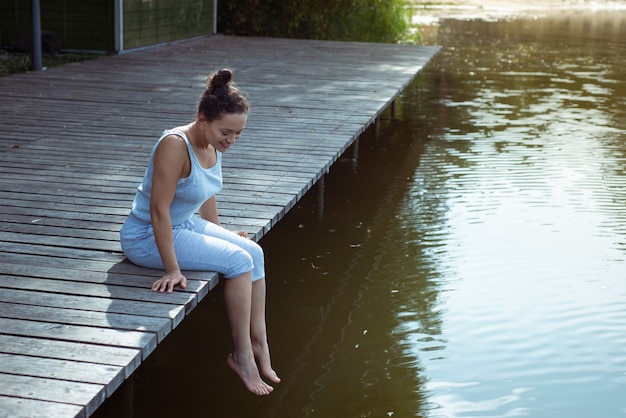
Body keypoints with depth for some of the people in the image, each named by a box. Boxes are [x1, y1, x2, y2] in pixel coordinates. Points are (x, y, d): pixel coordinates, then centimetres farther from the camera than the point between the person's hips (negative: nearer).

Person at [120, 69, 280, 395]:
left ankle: (258, 342, 5)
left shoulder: (213, 144, -2)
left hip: (184, 224, 9)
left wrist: (218, 232, 20)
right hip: (147, 236, -9)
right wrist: (172, 270, -29)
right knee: (239, 262, -18)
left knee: (254, 252, -3)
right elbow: (159, 210, -30)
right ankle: (241, 356, -6)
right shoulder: (175, 145, -29)